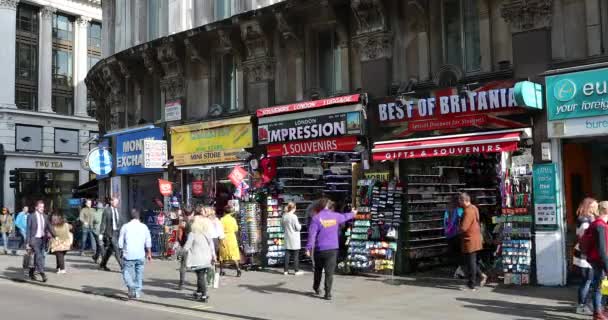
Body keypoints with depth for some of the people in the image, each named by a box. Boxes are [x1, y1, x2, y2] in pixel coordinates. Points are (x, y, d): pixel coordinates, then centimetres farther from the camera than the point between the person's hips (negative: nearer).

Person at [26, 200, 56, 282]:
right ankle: (42, 274, -15)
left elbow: (49, 227, 10)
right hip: (34, 239, -5)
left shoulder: (45, 217, 9)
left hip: (42, 239, 5)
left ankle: (31, 273, 26)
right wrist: (28, 242, -8)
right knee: (39, 256, -13)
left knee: (37, 257, 12)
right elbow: (28, 230, -6)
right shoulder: (31, 216, -5)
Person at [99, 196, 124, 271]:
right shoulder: (107, 211, -7)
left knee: (109, 250, 13)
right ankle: (122, 266, -10)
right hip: (110, 233, -6)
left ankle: (102, 265, 27)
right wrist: (101, 233, -10)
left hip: (117, 232, 6)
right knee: (116, 249, -9)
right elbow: (103, 223, -7)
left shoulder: (117, 211, 12)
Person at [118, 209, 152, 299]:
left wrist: (122, 248, 18)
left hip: (129, 255, -3)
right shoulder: (144, 227, 3)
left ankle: (132, 287, -20)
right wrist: (149, 253, 19)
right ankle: (138, 292, 16)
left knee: (127, 273, 2)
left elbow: (120, 243, -1)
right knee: (139, 274, 13)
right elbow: (148, 243, 7)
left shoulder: (125, 227, -3)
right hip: (140, 255, 3)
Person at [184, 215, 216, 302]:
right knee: (202, 275, 18)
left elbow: (186, 247, -11)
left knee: (201, 276, -1)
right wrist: (213, 255, 12)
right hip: (207, 258, 5)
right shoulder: (206, 233, 6)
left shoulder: (192, 234, -10)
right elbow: (211, 244, 7)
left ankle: (204, 296, -4)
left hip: (198, 259, -5)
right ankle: (198, 292, 32)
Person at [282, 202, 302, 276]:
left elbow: (283, 226, 11)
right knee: (296, 255, 3)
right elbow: (298, 228, -12)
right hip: (294, 239, -6)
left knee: (287, 254, 9)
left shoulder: (284, 216, 1)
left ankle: (286, 270, 12)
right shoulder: (294, 217, -17)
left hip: (287, 238, 6)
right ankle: (296, 270, 6)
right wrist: (300, 225, 7)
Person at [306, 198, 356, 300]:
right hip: (332, 249, 1)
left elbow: (312, 234, -13)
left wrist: (308, 248, -11)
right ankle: (328, 293, -5)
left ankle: (316, 288, 34)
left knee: (318, 270, 19)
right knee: (329, 272, 0)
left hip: (319, 249, -1)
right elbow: (345, 217, 26)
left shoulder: (316, 218, -7)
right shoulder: (335, 216, 4)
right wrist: (352, 213, 47)